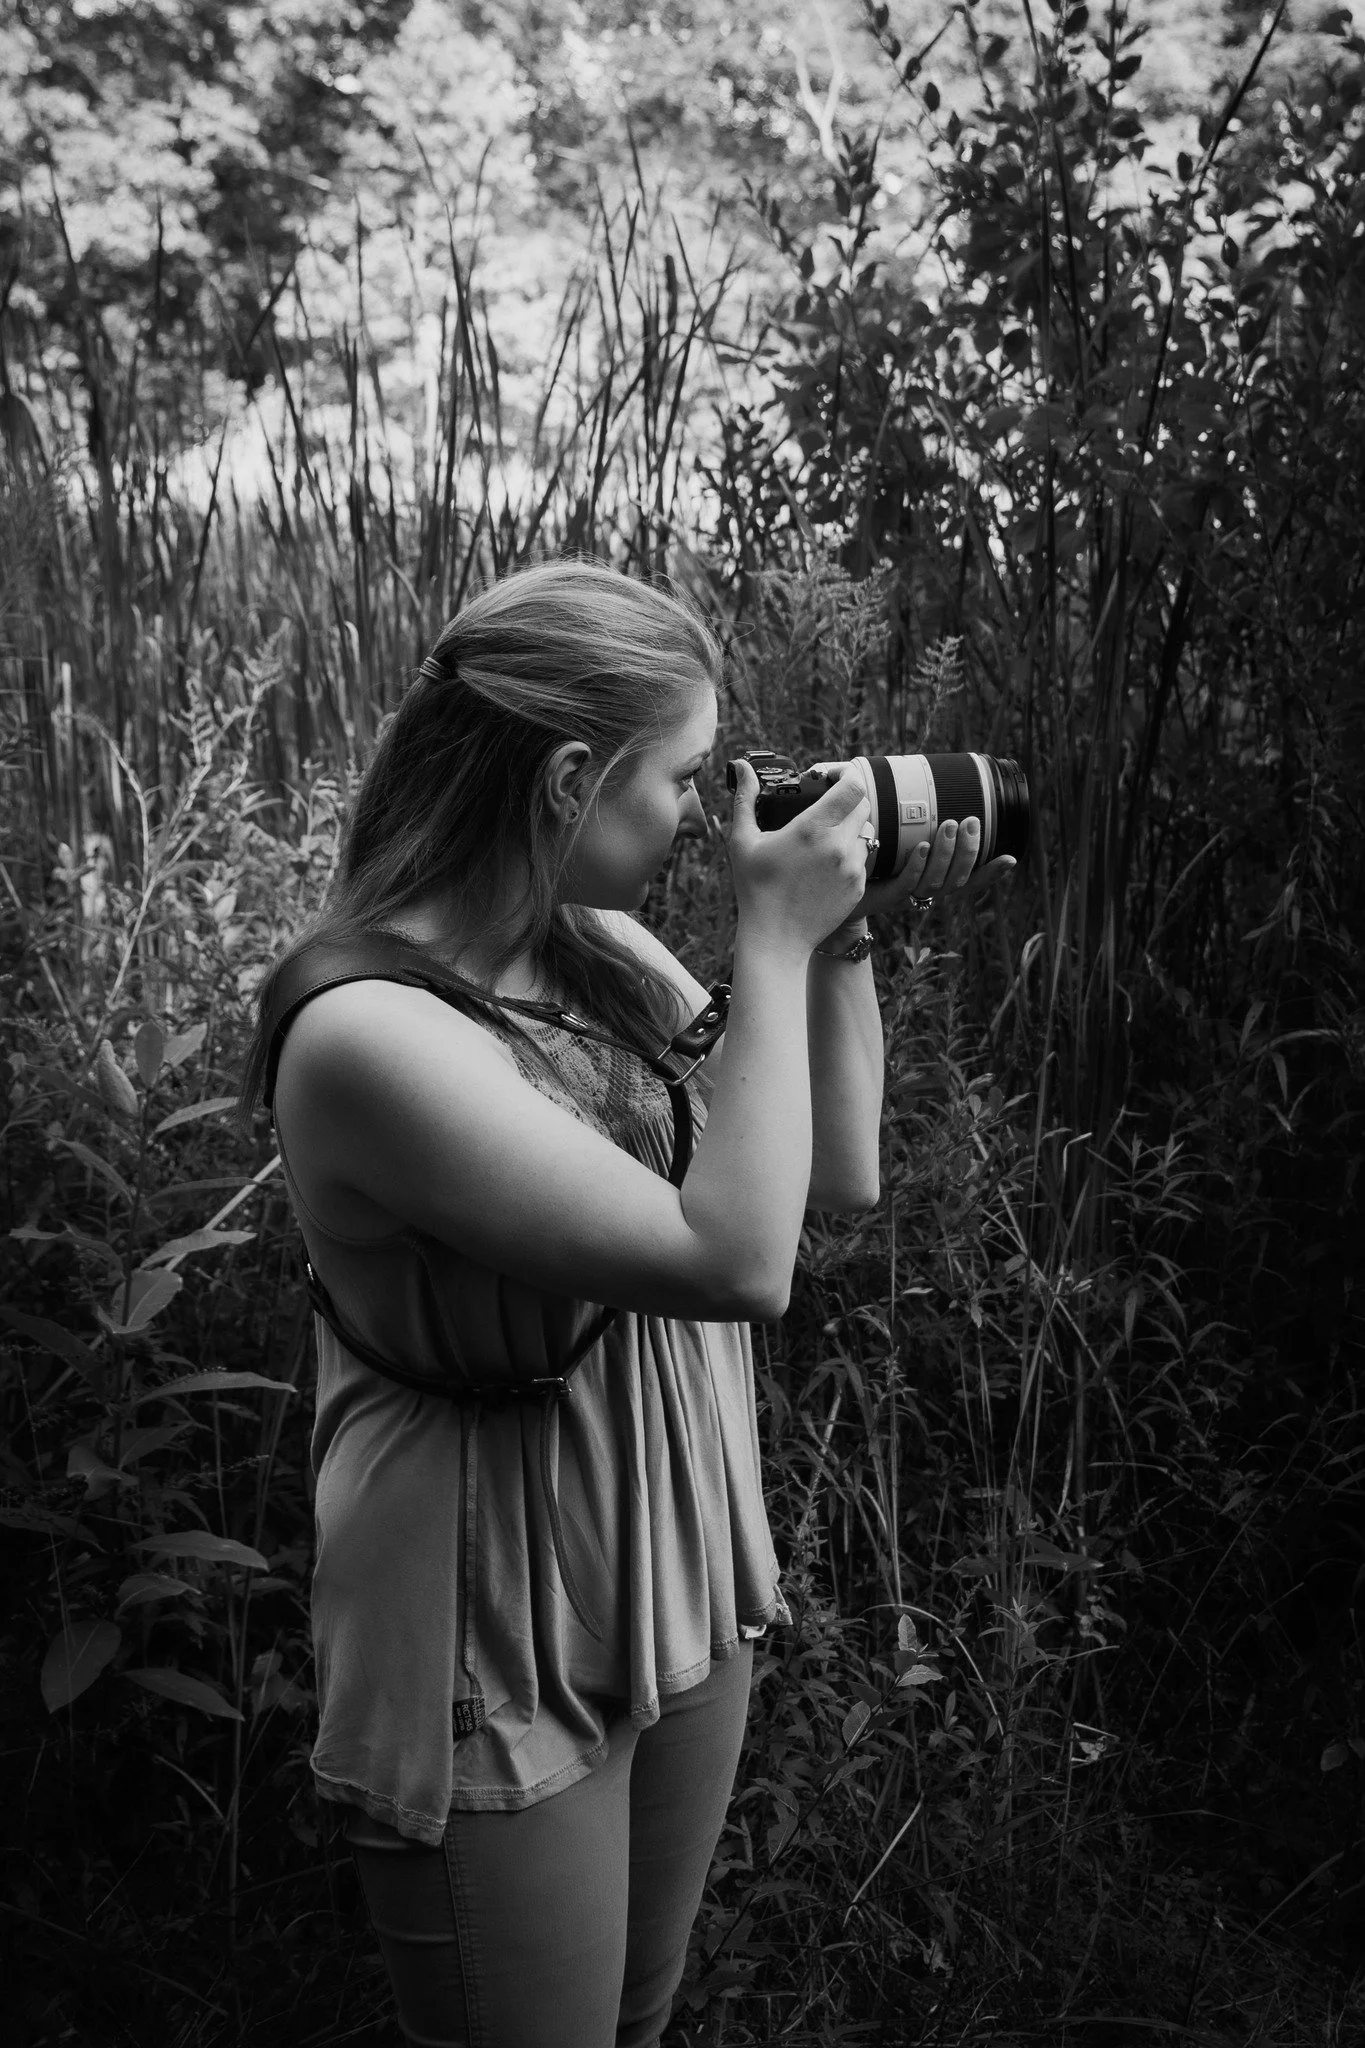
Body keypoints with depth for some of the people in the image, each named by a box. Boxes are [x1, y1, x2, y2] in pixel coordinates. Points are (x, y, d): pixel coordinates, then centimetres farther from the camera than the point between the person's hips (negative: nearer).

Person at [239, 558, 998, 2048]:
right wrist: (777, 938, -23)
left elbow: (837, 1181, 4)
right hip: (500, 1686, -7)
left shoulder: (607, 952, -3)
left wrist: (842, 938, -6)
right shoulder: (365, 1034, -27)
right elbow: (738, 1260, -31)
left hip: (688, 1613, 7)